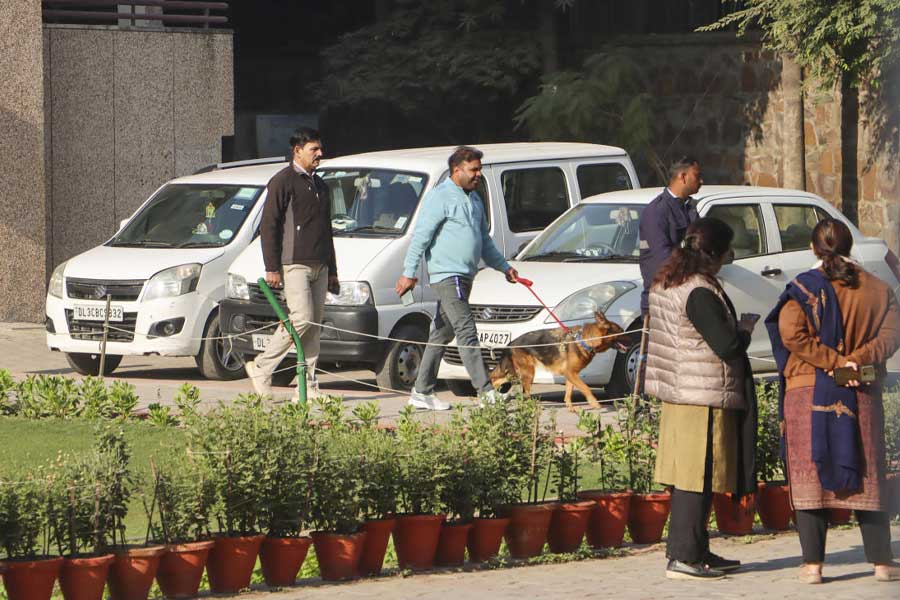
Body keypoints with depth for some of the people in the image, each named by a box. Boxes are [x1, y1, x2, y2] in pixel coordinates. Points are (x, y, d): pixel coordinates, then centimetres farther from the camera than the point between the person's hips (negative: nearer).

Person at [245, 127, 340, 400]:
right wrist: (272, 268, -15)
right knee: (301, 319, -16)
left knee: (314, 325, 4)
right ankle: (261, 368, -2)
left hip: (318, 266, 8)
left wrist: (332, 272, 22)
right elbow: (268, 225, -9)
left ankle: (309, 386, 5)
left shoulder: (319, 185, 20)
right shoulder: (283, 181, -5)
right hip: (294, 265, -8)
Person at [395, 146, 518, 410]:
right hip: (447, 274, -9)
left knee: (441, 334, 11)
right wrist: (409, 272, -17)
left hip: (464, 276, 9)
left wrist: (504, 267, 27)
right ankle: (486, 391, -18)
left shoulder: (473, 199, 19)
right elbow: (421, 236, -13)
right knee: (466, 332, -13)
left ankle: (422, 392, 15)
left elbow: (485, 241, 30)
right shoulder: (440, 197, -8)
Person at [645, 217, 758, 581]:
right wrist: (745, 327, -2)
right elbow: (727, 345, -21)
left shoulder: (665, 284, 10)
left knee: (688, 478, 14)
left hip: (677, 393, 10)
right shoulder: (700, 293, -20)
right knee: (697, 478, -5)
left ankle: (696, 552, 21)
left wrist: (734, 326, 14)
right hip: (705, 396, -10)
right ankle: (683, 557, -5)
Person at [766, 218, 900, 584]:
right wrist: (856, 359, -13)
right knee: (867, 476, 10)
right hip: (861, 396, 2)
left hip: (808, 393, -2)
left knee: (810, 476, 1)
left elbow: (792, 333, -17)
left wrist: (834, 360, -15)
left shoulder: (804, 288, -4)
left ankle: (812, 564, -4)